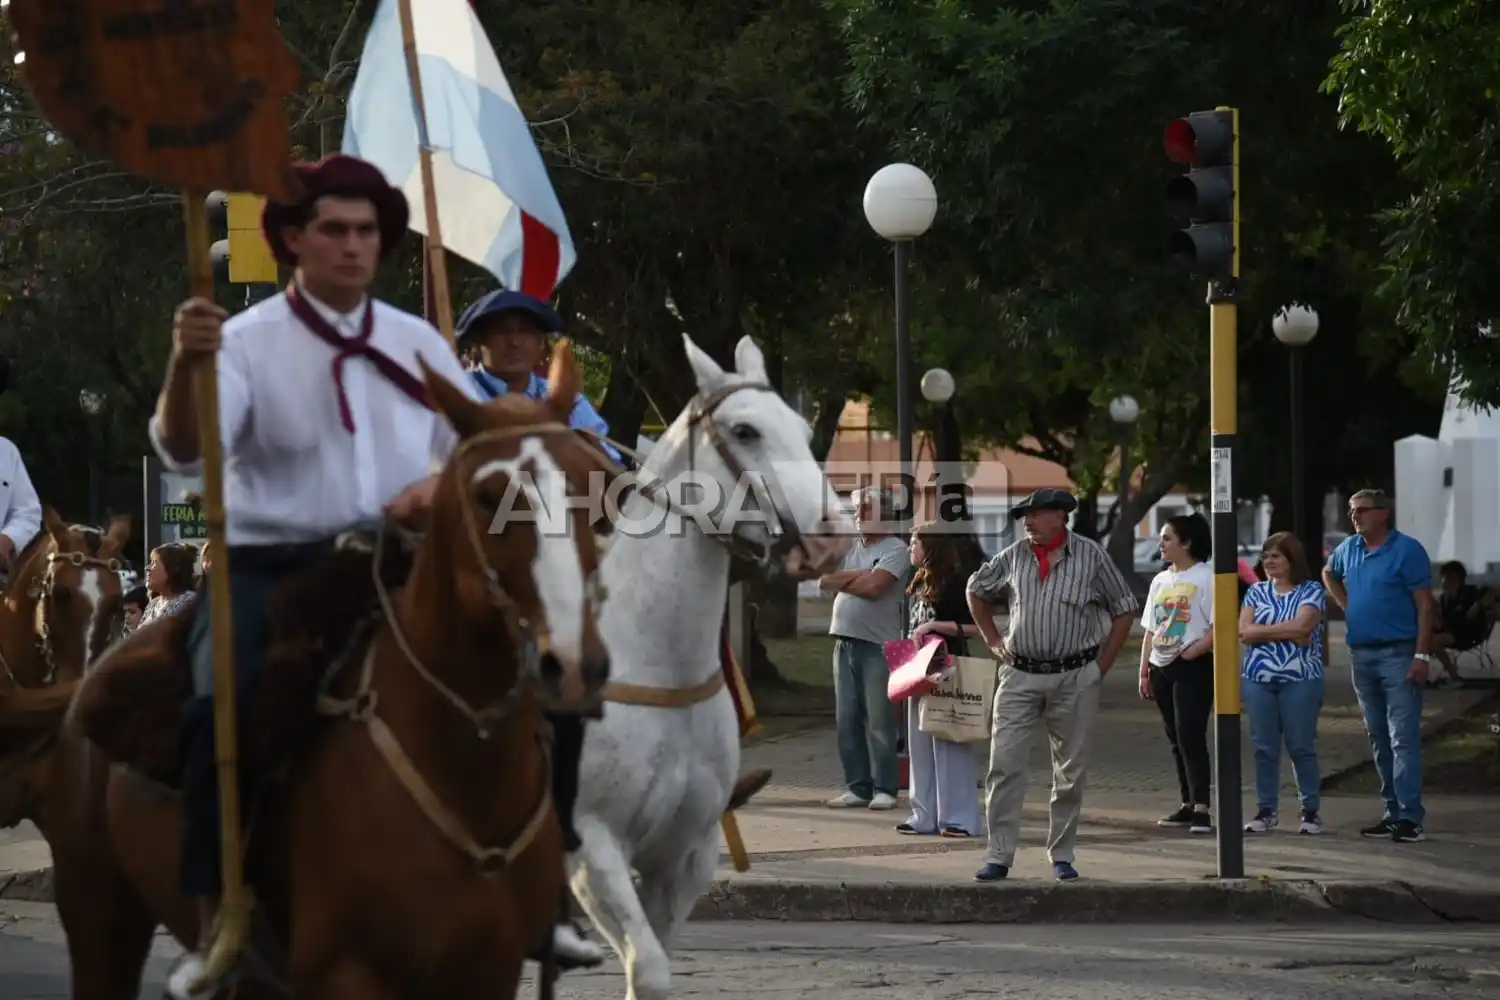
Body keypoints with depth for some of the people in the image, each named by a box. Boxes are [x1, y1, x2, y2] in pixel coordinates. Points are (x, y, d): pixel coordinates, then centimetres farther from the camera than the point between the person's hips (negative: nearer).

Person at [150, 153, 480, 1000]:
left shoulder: (417, 344, 13)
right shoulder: (248, 342, 0)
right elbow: (184, 450, -16)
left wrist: (444, 485, -10)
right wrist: (186, 366, -37)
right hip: (270, 568, -4)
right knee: (222, 703, -30)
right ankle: (218, 917, -26)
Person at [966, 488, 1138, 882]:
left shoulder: (1091, 556, -3)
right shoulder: (1013, 557, 4)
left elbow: (1124, 610, 5)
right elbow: (977, 591, 22)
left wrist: (1102, 666, 2)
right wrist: (993, 641, 15)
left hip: (1075, 679, -1)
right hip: (1021, 676, 1)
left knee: (1071, 772, 6)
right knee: (1004, 765, -6)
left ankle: (1062, 856, 17)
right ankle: (998, 857, -3)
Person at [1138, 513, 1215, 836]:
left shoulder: (1206, 578, -8)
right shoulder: (1160, 581, 16)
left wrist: (1192, 651, -19)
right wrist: (1144, 671, 14)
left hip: (1193, 668, -8)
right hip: (1162, 669, 8)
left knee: (1191, 738, -13)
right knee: (1176, 740, 10)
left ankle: (1201, 808, -16)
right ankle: (1188, 805, 16)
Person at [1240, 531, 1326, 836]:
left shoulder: (1311, 591, 1)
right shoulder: (1257, 592, 12)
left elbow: (1301, 626, -15)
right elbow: (1244, 632, 0)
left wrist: (1262, 630, -8)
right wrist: (1288, 633, -9)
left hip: (1300, 681, -3)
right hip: (1258, 680, 3)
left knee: (1302, 747, -1)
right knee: (1264, 748, 4)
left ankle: (1311, 811, 6)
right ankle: (1265, 811, 10)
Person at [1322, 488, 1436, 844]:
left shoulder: (1407, 550, -9)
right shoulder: (1348, 548, 11)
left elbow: (1425, 605, -11)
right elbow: (1329, 574, 33)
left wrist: (1422, 655, -18)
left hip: (1398, 654, -7)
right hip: (1361, 654, 7)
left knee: (1403, 737, -11)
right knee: (1378, 739, 11)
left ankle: (1409, 817, -14)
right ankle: (1393, 811, 18)